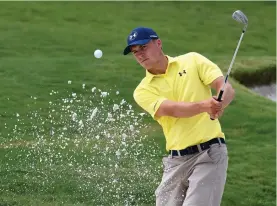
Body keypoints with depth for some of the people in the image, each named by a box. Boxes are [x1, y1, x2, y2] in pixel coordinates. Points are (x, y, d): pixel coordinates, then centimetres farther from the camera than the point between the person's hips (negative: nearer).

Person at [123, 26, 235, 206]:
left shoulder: (192, 61, 6)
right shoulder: (143, 91, 7)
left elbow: (227, 89, -4)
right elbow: (172, 110, -12)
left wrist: (219, 105, -28)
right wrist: (203, 105, -32)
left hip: (210, 151, -3)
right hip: (176, 159, 3)